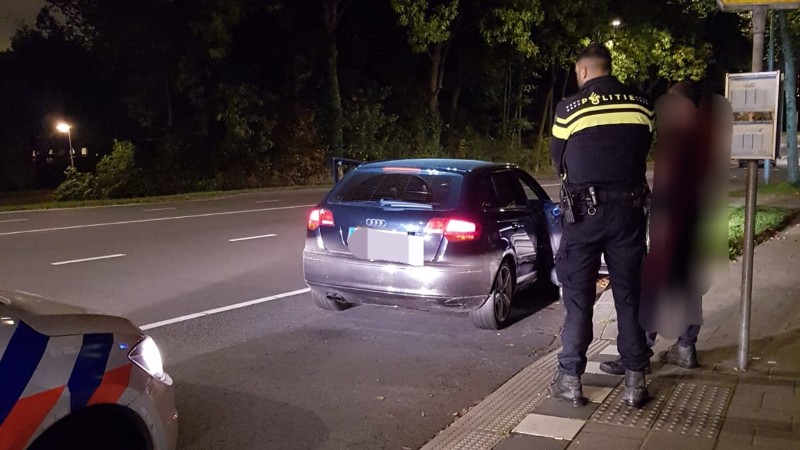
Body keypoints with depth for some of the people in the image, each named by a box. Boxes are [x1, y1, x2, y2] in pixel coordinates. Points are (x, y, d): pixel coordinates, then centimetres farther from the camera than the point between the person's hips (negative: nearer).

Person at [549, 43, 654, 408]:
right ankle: (634, 380, 15)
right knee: (629, 295, 11)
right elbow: (644, 151, 11)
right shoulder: (640, 105, 0)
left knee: (578, 297, 6)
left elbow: (558, 161, 4)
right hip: (629, 209, 3)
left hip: (584, 211, -3)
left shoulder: (569, 108, -8)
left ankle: (570, 380, 11)